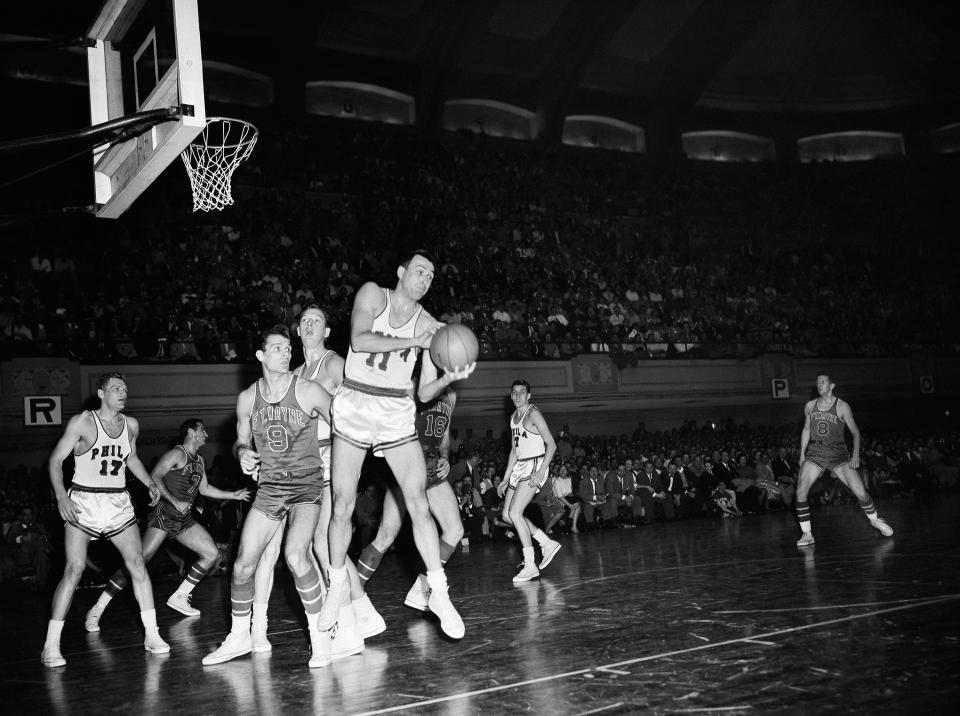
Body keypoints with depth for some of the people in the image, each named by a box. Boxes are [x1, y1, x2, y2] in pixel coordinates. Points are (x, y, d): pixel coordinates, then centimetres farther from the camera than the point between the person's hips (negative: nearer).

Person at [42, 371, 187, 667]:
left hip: (118, 503, 5)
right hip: (83, 501, -4)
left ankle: (151, 634, 4)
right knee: (74, 568, -13)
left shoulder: (131, 425, 8)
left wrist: (151, 483, 18)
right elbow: (55, 460, -6)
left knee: (137, 564, -4)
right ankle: (51, 645, -6)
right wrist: (61, 496, -19)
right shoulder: (82, 422, -7)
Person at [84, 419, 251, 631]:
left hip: (184, 520, 8)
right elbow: (154, 478, -15)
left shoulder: (199, 461, 17)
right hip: (163, 515, -8)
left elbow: (205, 489, 25)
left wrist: (233, 495, 22)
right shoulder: (177, 454, -8)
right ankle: (97, 610, -10)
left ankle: (179, 597, 13)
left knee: (212, 554, 2)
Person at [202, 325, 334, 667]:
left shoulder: (308, 392, -9)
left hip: (306, 483, -4)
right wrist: (243, 453, -6)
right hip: (269, 487, 4)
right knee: (243, 564, 3)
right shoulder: (247, 399, 2)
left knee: (295, 555, -25)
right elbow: (241, 439, 16)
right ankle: (239, 637, 25)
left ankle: (320, 635, -9)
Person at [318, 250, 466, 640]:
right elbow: (359, 340, -18)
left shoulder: (428, 325, 2)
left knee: (418, 504, -8)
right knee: (342, 505, 2)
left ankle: (438, 593, -1)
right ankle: (338, 585, 22)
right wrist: (413, 342, -20)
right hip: (354, 407, -1)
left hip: (398, 413, 1)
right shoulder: (372, 294, -2)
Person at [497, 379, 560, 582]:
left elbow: (551, 444, -14)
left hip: (535, 466, -9)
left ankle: (530, 566, -12)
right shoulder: (513, 417, 15)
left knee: (515, 512, -17)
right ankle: (548, 544, 17)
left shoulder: (533, 414, -10)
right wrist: (505, 480, 18)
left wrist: (541, 471, -24)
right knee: (507, 514, 6)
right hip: (519, 467, 9)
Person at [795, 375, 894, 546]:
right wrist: (802, 454, 12)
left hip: (838, 453, -2)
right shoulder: (809, 406, 5)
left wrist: (855, 454, -12)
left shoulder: (842, 406, -4)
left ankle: (875, 520, 24)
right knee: (800, 492, -16)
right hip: (815, 453, 2)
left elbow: (855, 432, 0)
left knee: (860, 493, -7)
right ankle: (807, 534, -5)